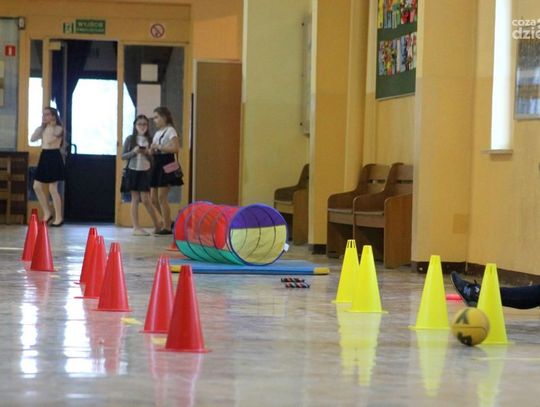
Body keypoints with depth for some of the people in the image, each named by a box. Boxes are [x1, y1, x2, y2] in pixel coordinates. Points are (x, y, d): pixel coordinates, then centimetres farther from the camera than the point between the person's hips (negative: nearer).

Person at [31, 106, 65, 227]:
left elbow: (49, 140, -23)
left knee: (52, 189, -8)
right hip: (44, 157, 8)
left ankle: (59, 217, 0)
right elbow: (33, 139, 4)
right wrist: (42, 125, 2)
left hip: (54, 157, -8)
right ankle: (47, 213, 17)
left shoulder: (58, 128, -9)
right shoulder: (43, 129, 14)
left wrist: (50, 125, -14)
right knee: (37, 186, 6)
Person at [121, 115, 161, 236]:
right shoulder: (130, 139, 2)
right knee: (135, 199, 3)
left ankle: (157, 226, 8)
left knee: (145, 199, -4)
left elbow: (153, 159, 7)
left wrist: (148, 154, -13)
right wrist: (134, 152, -15)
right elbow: (123, 156, 1)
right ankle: (136, 227, 5)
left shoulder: (150, 140, 5)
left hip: (145, 172, 0)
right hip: (132, 171, 0)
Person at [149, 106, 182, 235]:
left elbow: (176, 148, -19)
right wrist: (152, 150, -2)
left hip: (167, 166, -9)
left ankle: (167, 227, -1)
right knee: (154, 198, 6)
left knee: (162, 197, -8)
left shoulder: (170, 130, -7)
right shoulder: (157, 133, 18)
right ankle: (167, 222, 19)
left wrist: (159, 147, -19)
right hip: (157, 166, 9)